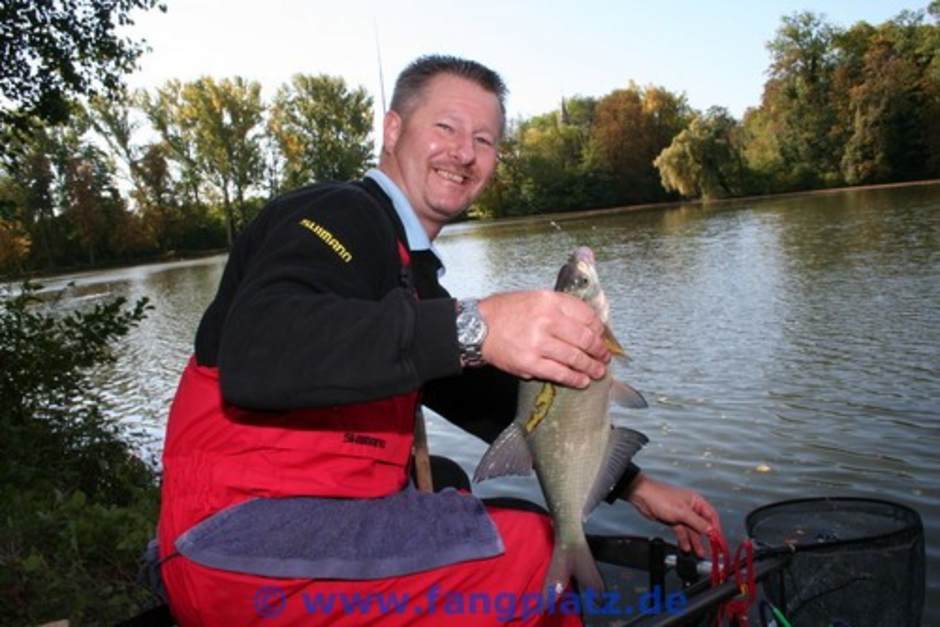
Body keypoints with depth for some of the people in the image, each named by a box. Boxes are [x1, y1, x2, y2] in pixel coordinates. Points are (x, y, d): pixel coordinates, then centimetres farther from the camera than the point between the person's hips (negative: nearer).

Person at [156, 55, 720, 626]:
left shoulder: (413, 275, 15)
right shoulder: (338, 215, -11)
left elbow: (497, 403, 17)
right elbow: (253, 358, -31)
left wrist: (633, 485, 14)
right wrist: (471, 327, -39)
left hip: (333, 523, 9)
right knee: (536, 552, -16)